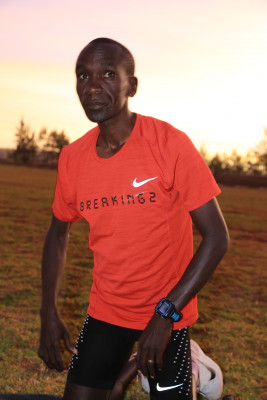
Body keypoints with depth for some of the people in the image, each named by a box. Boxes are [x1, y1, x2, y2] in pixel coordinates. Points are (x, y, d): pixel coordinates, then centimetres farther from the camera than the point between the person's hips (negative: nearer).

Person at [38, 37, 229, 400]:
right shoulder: (72, 159, -5)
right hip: (105, 310, 3)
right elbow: (59, 231, 10)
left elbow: (216, 237, -16)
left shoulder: (170, 144, -18)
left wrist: (166, 314, -20)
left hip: (168, 311, -3)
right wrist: (49, 313, 3)